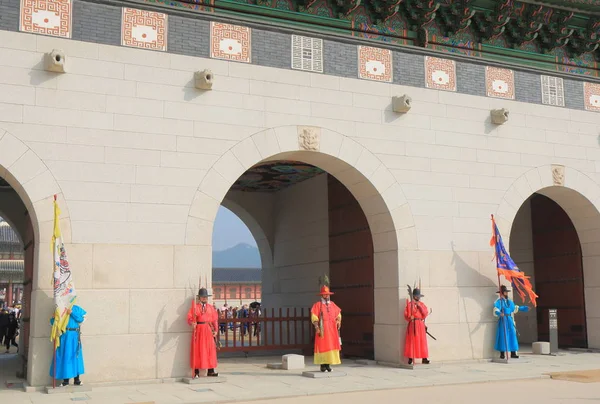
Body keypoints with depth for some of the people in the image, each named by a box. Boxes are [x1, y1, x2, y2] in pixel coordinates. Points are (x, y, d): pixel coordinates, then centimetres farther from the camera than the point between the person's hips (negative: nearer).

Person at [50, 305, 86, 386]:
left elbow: (81, 319, -6)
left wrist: (72, 313, -15)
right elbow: (52, 322, 4)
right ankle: (65, 380, 14)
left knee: (75, 356, 6)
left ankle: (77, 380, 15)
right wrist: (54, 318, -17)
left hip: (74, 336, -1)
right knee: (64, 357, 4)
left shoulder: (76, 309, 4)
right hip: (64, 336, 1)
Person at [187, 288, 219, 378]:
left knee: (210, 350, 4)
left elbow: (215, 319, 10)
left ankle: (210, 371, 11)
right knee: (197, 350, -2)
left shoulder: (210, 307, 11)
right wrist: (192, 323, -30)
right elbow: (190, 317, -9)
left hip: (209, 331, 4)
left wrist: (215, 330, 2)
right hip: (198, 330, -4)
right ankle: (196, 372, 2)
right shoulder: (195, 307, 1)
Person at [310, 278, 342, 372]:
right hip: (322, 329, -5)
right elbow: (314, 317, -8)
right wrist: (317, 327, -17)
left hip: (332, 329, 5)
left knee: (331, 346, 1)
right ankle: (322, 364, -2)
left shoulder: (333, 305, 13)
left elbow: (338, 314, 22)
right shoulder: (317, 305, -2)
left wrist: (338, 321, 3)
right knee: (322, 346, -6)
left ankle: (328, 364, 6)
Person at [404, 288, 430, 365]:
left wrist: (419, 306, -8)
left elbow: (425, 314, 0)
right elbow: (406, 315, -6)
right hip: (413, 325, -5)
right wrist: (410, 317, -26)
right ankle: (410, 359, 1)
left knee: (422, 341, 5)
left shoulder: (422, 304, 12)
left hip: (421, 325, 5)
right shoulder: (410, 304, -3)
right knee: (412, 341, -4)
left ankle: (424, 359, 10)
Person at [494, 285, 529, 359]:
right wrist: (499, 313, -44)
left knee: (512, 336, 5)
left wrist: (524, 308, 32)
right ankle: (502, 354, -3)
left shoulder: (509, 301, 16)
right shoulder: (499, 301, -8)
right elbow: (496, 310, -22)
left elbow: (515, 308, 31)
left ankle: (513, 353, 9)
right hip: (503, 320, -7)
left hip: (510, 320, 7)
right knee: (503, 336, -7)